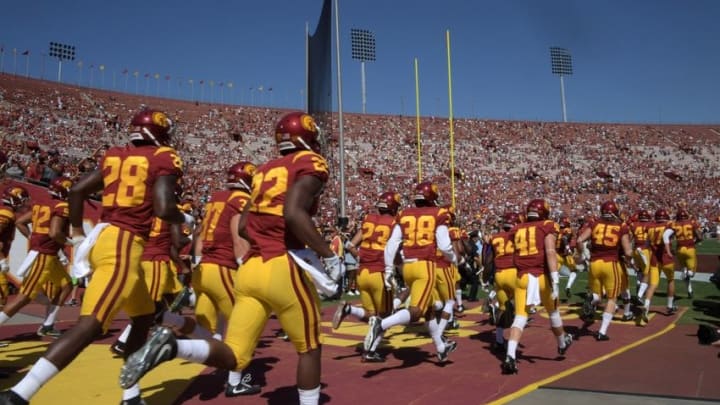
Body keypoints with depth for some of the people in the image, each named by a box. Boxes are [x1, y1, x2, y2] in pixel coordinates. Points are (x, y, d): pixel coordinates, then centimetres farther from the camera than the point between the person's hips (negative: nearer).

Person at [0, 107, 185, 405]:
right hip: (123, 246, -9)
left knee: (144, 317, 21)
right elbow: (163, 210, -15)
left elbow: (76, 191, 15)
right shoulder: (163, 159, -3)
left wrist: (78, 238, 23)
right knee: (89, 327, -12)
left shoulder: (115, 156, 17)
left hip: (102, 238, 9)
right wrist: (183, 219, 7)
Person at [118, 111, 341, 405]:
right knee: (309, 349, 14)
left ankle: (172, 346, -14)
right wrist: (328, 256, -12)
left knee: (233, 357, 9)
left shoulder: (265, 170, 18)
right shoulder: (311, 163, -2)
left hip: (249, 269, 6)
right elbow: (294, 213, -20)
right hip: (282, 270, -6)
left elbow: (244, 227, 17)